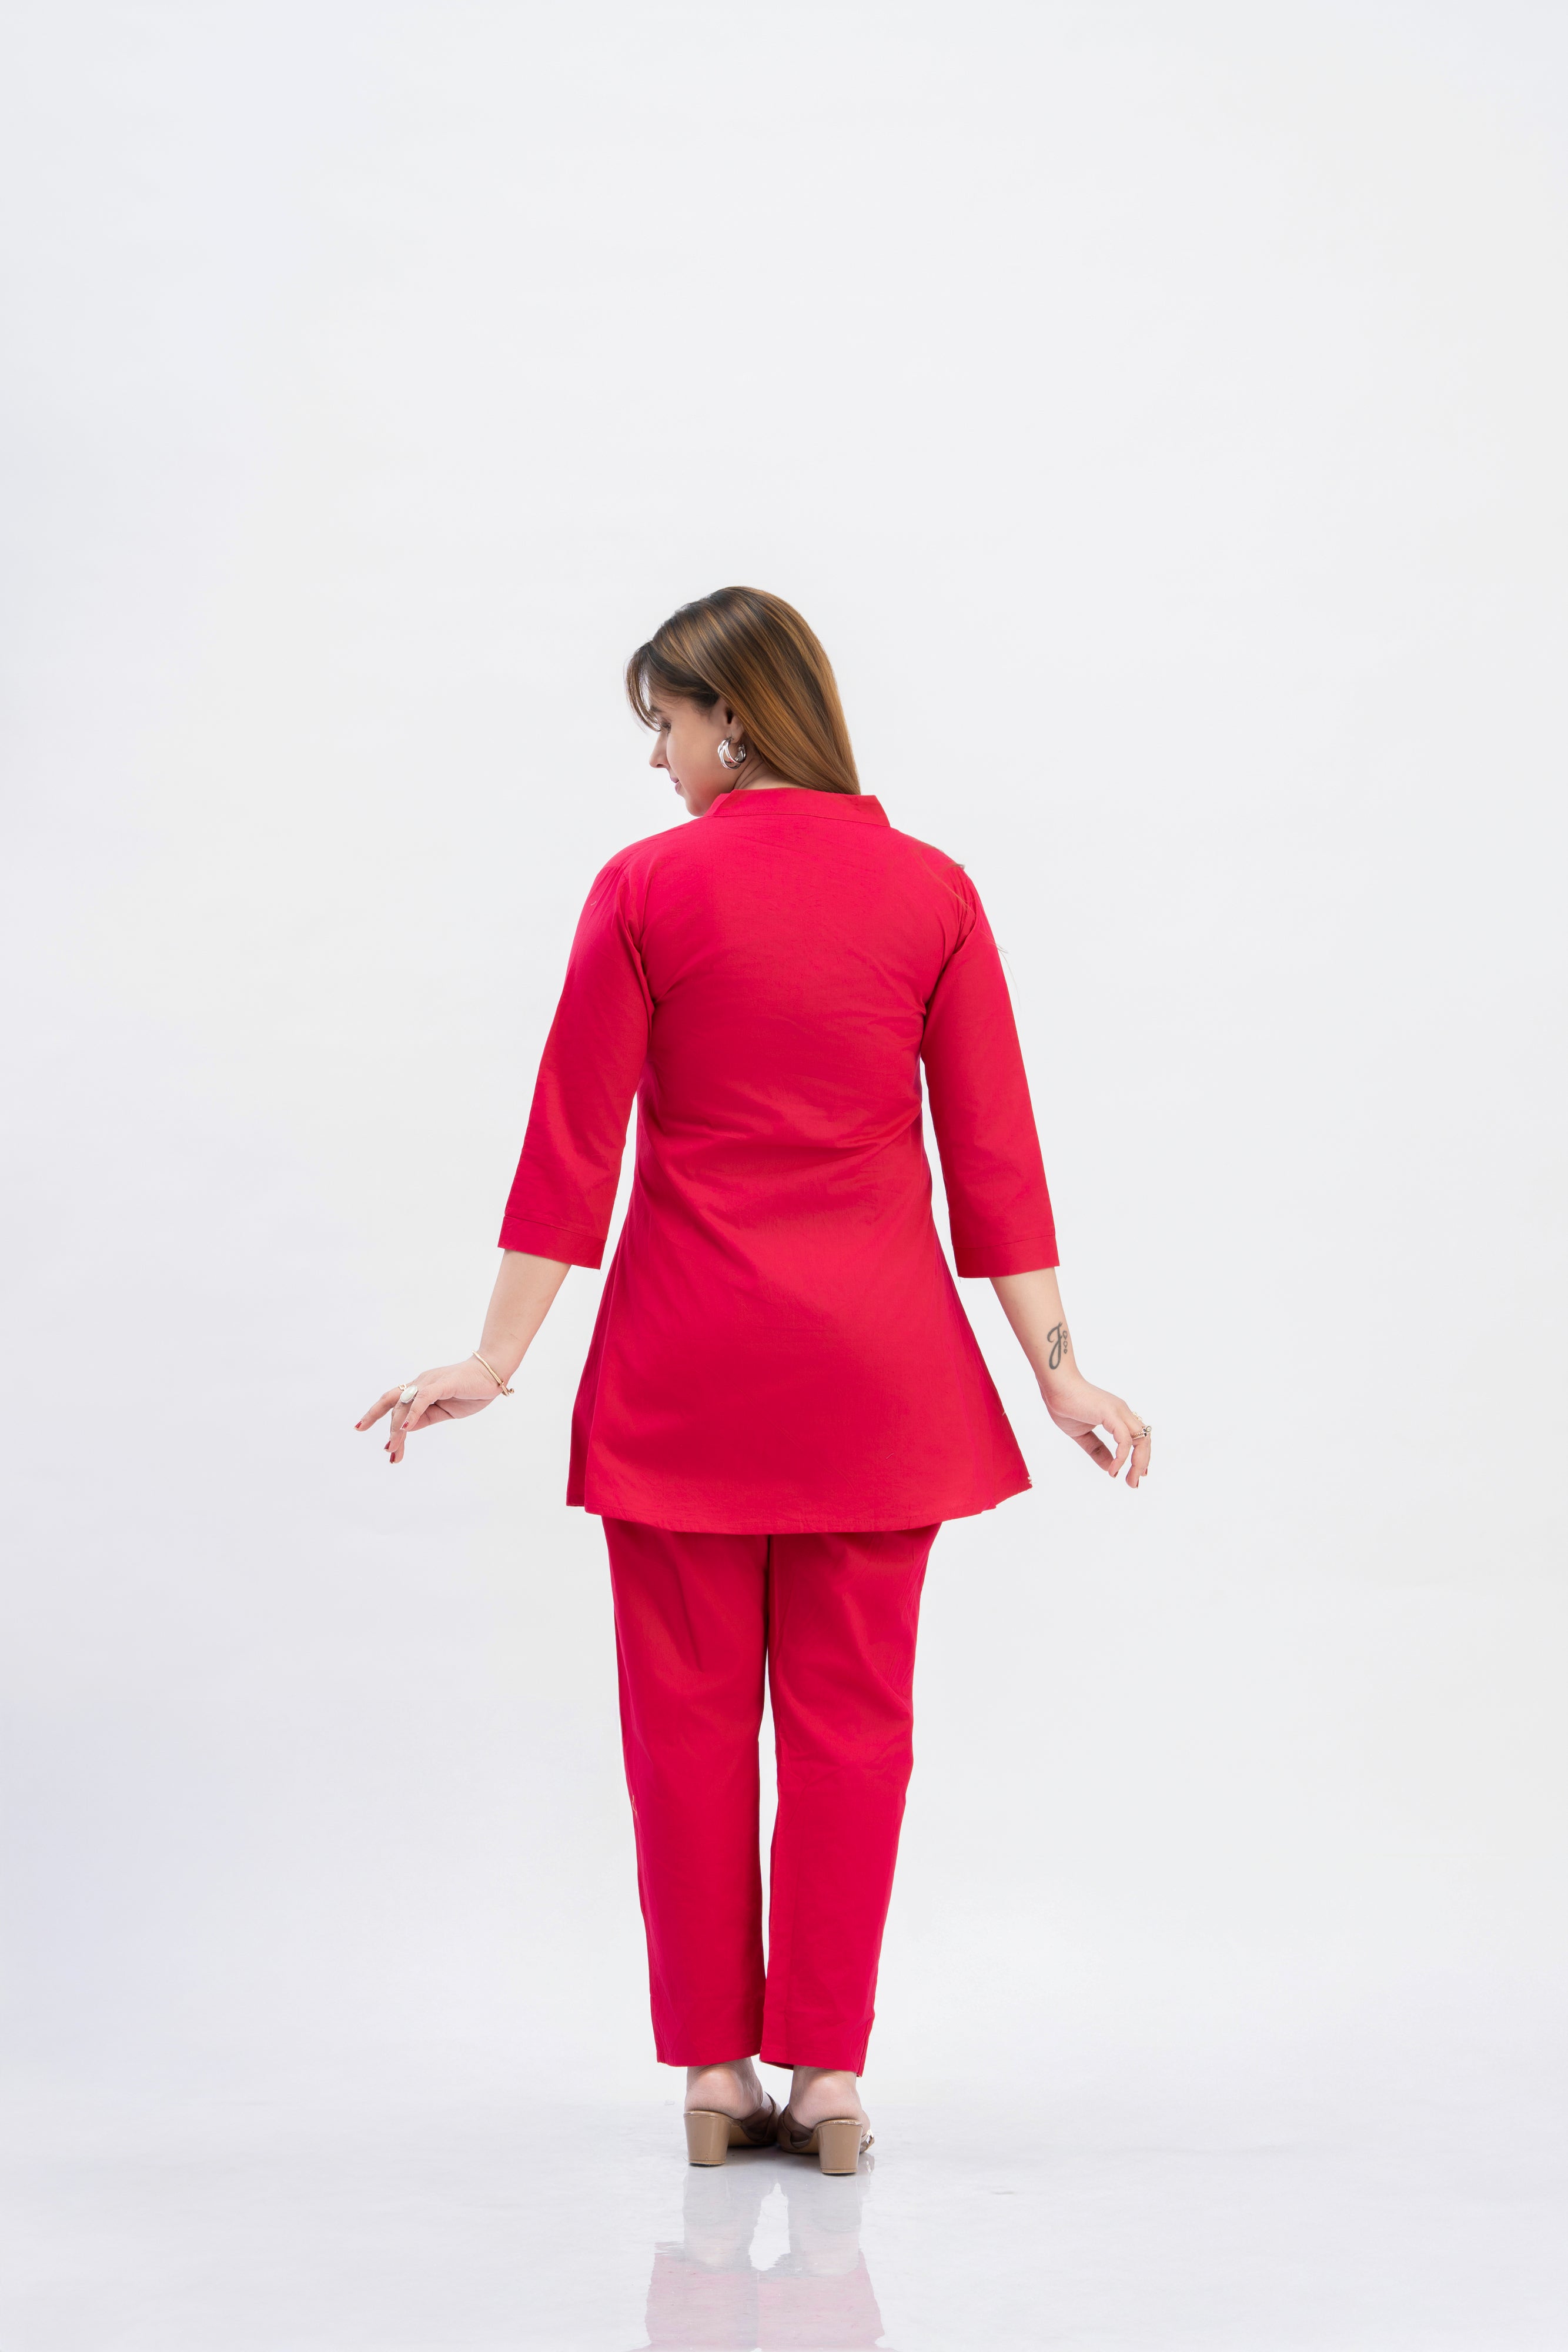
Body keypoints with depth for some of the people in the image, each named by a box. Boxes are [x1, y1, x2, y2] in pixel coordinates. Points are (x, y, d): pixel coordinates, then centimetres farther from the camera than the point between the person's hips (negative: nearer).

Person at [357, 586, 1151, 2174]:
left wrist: (498, 1360, 0)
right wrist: (1057, 1369, 2)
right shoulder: (931, 893, 1)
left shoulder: (646, 889, -5)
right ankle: (827, 2074, 10)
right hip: (875, 1366, 2)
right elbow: (993, 1154, -1)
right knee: (850, 1715, 8)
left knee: (690, 1712, 9)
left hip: (685, 1358, -1)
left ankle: (716, 2072, 15)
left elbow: (572, 1147, -5)